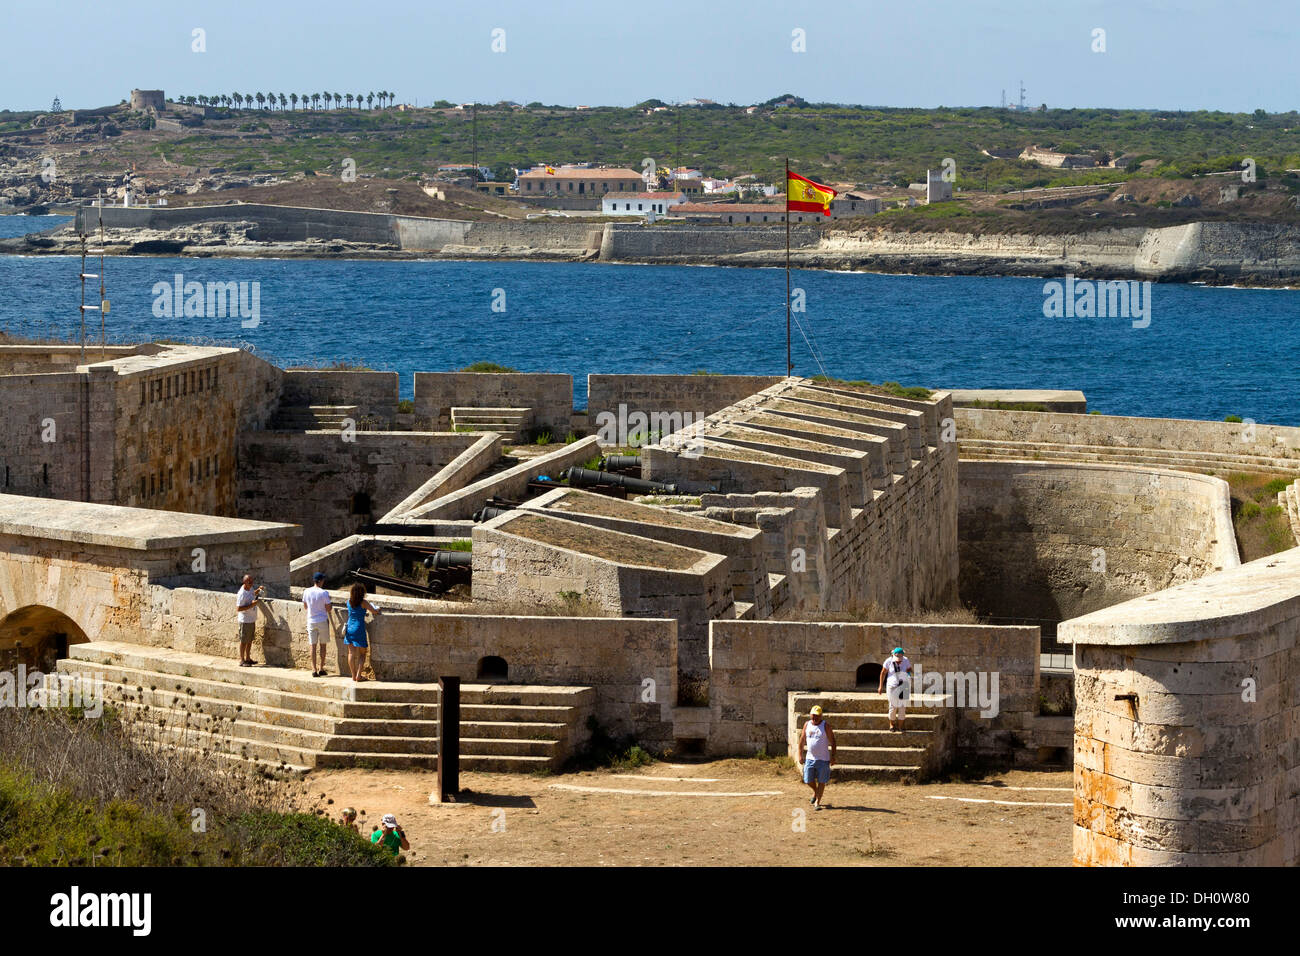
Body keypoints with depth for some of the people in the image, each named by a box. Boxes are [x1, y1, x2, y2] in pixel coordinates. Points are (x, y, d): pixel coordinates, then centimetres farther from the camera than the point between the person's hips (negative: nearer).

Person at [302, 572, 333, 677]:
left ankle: (314, 670, 0)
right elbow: (328, 609, -8)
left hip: (311, 621, 2)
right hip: (322, 621, -2)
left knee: (313, 645, 4)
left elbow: (305, 606, 10)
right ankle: (321, 668, 14)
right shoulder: (324, 593, -13)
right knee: (322, 645, 11)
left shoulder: (306, 592, -3)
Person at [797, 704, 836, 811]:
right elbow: (802, 741, 11)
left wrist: (833, 756, -8)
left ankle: (817, 802, 8)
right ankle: (815, 792, 36)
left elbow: (832, 741, -4)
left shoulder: (825, 726, -5)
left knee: (821, 781, 0)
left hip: (823, 759, -3)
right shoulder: (807, 724, 5)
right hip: (810, 758, 3)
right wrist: (800, 755, 6)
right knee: (808, 780, 5)